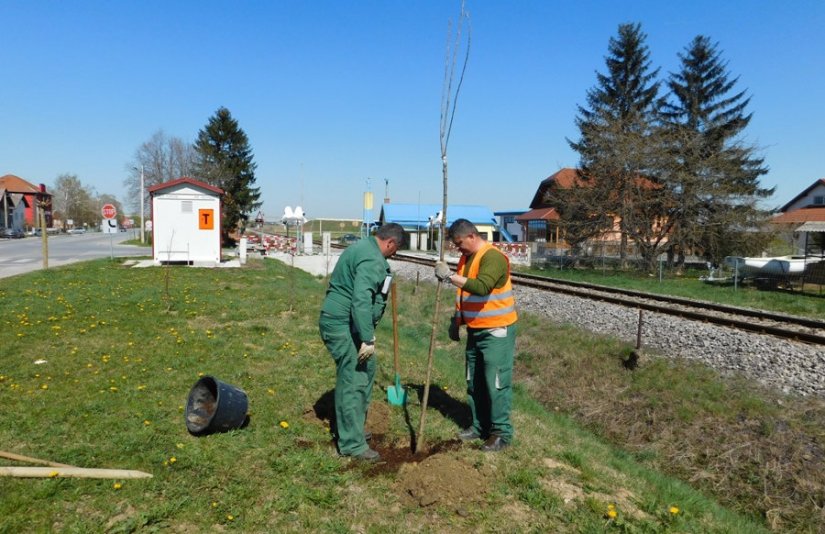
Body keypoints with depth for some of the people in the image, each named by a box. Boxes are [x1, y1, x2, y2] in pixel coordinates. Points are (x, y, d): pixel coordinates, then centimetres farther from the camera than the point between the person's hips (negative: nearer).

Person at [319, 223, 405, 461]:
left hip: (342, 321, 11)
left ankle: (352, 430, 30)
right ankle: (352, 444, 3)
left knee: (366, 370, 19)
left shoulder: (363, 247, 16)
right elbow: (361, 300, -29)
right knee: (353, 381, -6)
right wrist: (367, 339, -27)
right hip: (343, 325, -11)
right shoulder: (372, 260, -19)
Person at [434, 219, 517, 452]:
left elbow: (482, 287, -34)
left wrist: (450, 276, -31)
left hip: (497, 331, -9)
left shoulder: (493, 257, -18)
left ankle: (501, 433, 11)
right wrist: (456, 321, 17)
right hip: (475, 330, 9)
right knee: (474, 383, 15)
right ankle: (479, 426, 28)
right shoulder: (466, 258, 11)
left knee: (497, 383, -2)